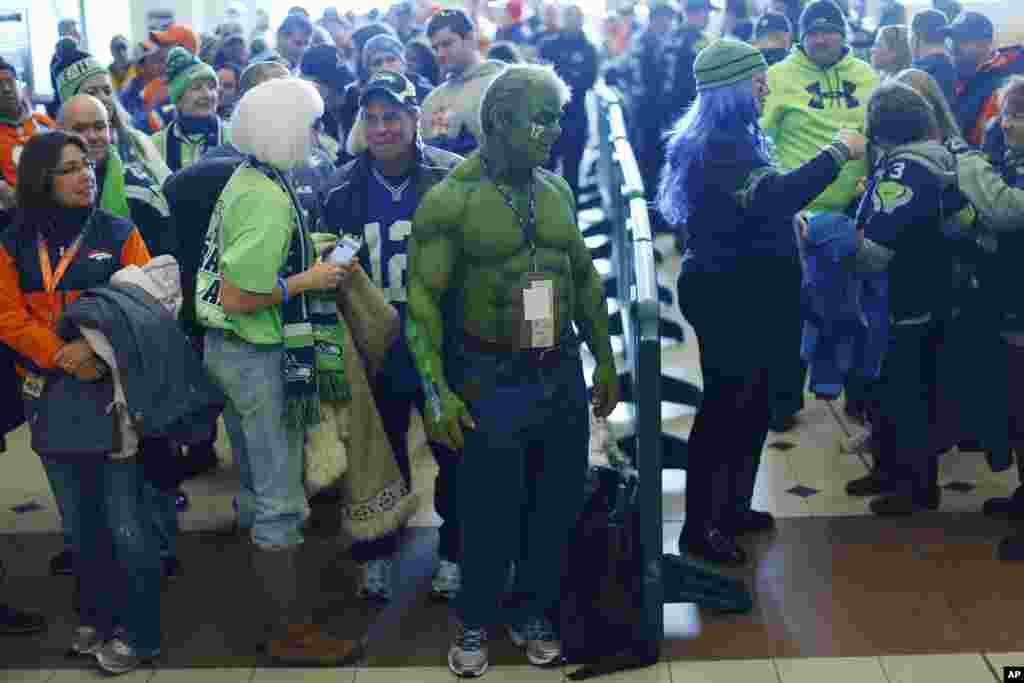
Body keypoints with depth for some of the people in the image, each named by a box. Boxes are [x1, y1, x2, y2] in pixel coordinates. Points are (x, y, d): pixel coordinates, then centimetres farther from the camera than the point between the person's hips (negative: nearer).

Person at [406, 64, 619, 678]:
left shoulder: (557, 191, 6)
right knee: (489, 513, 5)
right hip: (491, 380, -5)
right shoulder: (450, 201, -10)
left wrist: (606, 361, 16)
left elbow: (586, 278, 15)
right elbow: (423, 298, -11)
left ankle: (535, 615, 33)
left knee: (556, 508, 13)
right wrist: (437, 391, -16)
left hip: (561, 373, 5)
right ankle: (475, 624, 26)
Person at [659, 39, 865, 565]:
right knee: (725, 405, -3)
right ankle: (699, 528, 7)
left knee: (752, 403, 18)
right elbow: (772, 197, -36)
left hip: (744, 290, 11)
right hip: (728, 296, -11)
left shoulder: (726, 138, 13)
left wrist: (789, 224, 7)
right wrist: (838, 153, -30)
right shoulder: (716, 147, -22)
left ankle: (731, 507, 31)